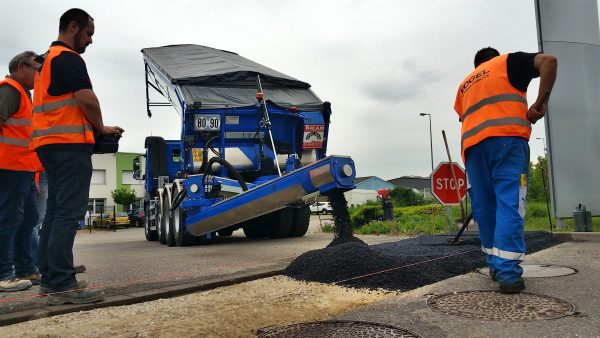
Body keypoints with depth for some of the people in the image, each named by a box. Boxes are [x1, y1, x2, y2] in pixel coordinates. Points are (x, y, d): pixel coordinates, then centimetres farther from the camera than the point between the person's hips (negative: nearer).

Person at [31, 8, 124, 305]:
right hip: (70, 144, -10)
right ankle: (62, 285, -13)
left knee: (55, 211, 10)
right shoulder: (69, 58, -7)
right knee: (69, 212, -12)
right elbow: (87, 100, -16)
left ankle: (50, 279, 13)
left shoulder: (47, 60, 24)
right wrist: (101, 128, 1)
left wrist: (91, 127, 18)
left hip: (50, 143, 10)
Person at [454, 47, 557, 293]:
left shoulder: (465, 84, 32)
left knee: (485, 208, 9)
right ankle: (508, 273, -15)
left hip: (472, 145, 5)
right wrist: (542, 101, 2)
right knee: (509, 205, -9)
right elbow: (548, 61, 2)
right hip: (506, 138, -4)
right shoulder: (508, 62, 19)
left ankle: (495, 266, 12)